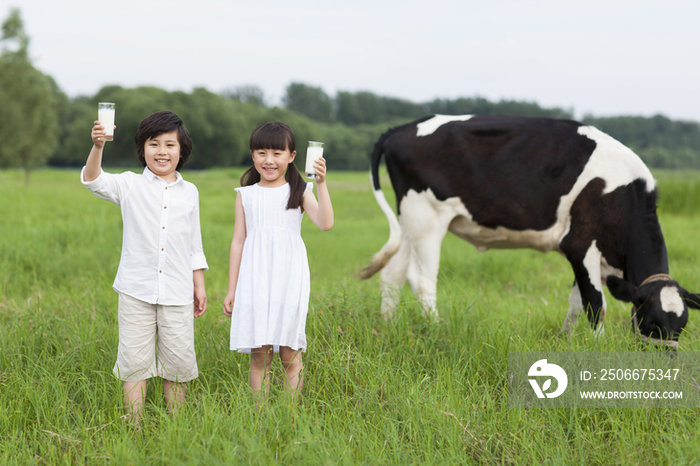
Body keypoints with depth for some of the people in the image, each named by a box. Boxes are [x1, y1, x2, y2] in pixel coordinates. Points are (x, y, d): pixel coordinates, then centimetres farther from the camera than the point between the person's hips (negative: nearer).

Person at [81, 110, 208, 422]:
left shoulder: (189, 192, 10)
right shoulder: (131, 185, 3)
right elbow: (94, 181, -15)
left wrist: (199, 285, 13)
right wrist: (97, 147, -32)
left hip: (178, 292, 2)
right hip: (137, 290, -2)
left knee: (178, 360, 5)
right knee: (134, 360, 1)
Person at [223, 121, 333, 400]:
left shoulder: (299, 192, 4)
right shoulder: (246, 195, 9)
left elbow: (325, 223, -11)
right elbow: (238, 242, 11)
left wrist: (321, 184, -18)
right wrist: (231, 289, 9)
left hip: (288, 280, -1)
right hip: (255, 280, 1)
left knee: (290, 354, 0)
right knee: (259, 355, 0)